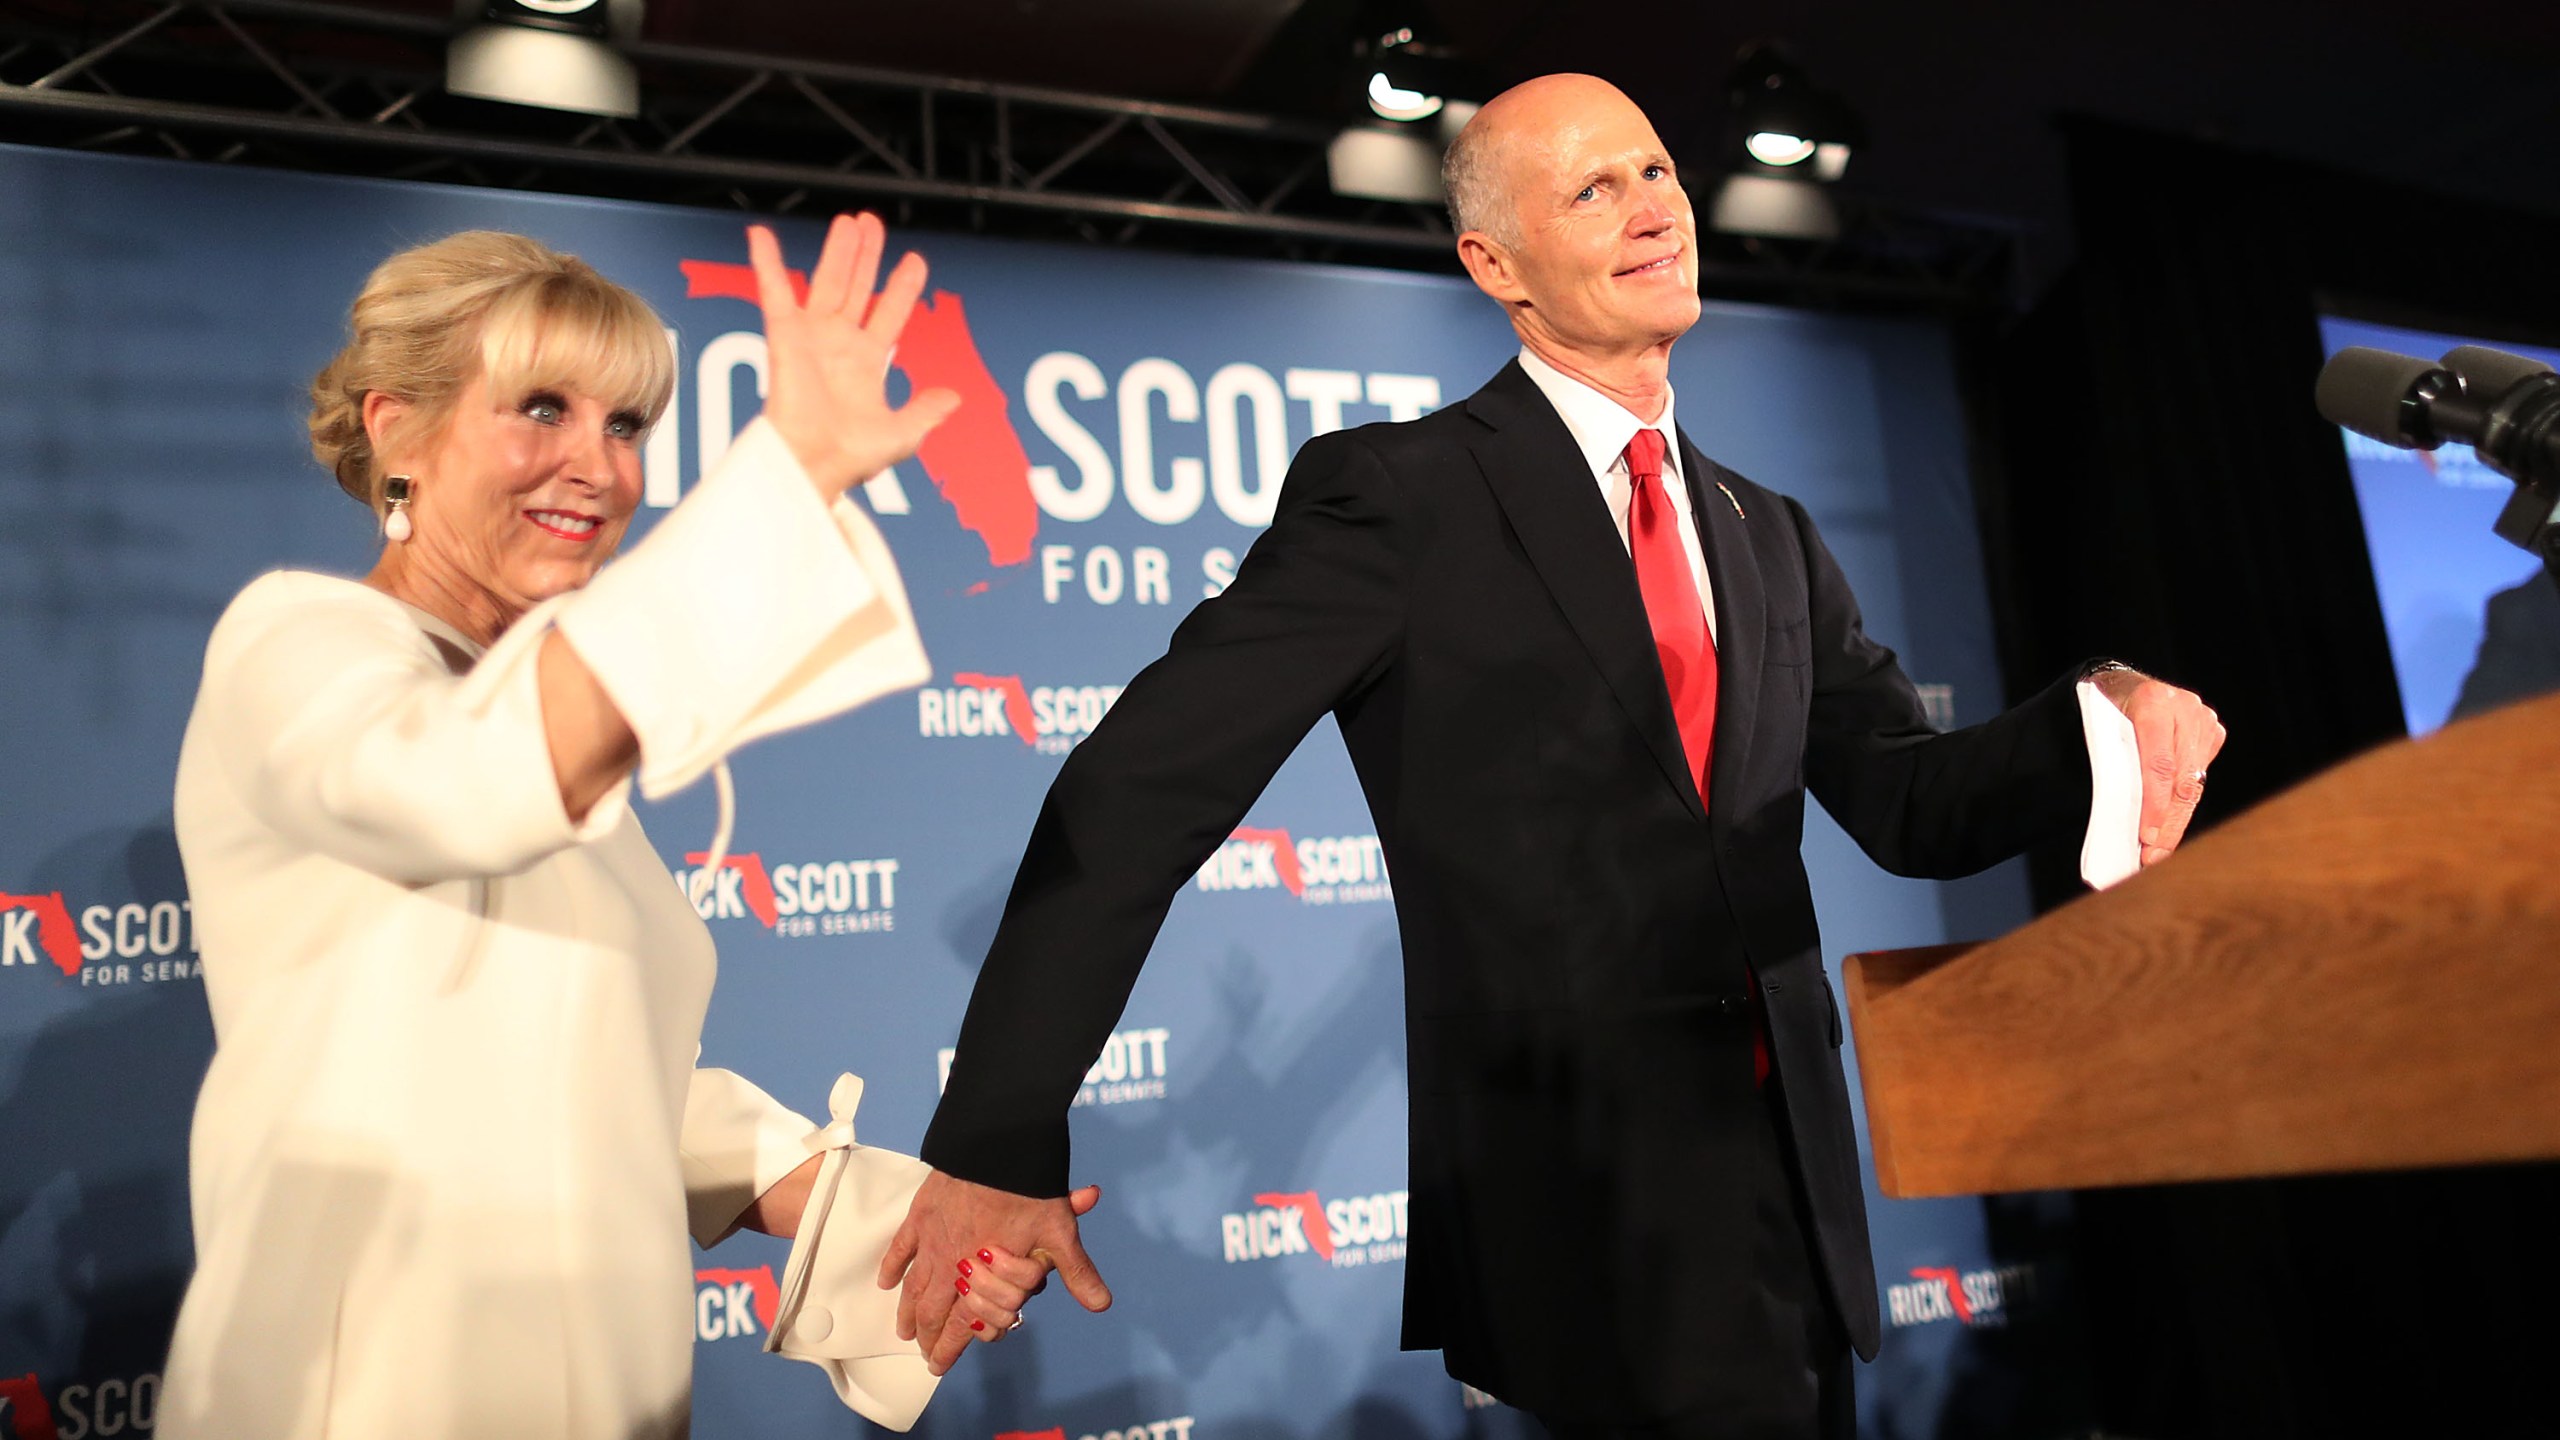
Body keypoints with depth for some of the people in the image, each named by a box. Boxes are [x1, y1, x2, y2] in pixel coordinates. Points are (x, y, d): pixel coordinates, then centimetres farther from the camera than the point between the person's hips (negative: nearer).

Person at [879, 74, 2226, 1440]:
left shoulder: (1770, 539, 12)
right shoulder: (1397, 494, -10)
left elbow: (1911, 804, 9)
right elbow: (1139, 791, -15)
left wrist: (2103, 715, -12)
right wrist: (996, 1147, -17)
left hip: (1791, 1198, 7)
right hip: (1576, 1219, -6)